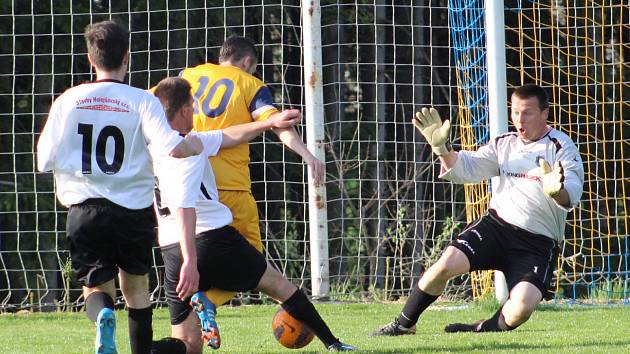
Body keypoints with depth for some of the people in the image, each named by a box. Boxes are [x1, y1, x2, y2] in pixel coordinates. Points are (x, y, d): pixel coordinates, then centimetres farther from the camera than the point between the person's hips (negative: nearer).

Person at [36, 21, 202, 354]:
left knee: (97, 287, 6)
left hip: (85, 210, 0)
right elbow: (172, 146, -19)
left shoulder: (68, 101, 0)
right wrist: (198, 144, 2)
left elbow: (45, 160, 3)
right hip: (134, 210, 0)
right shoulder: (142, 101, -6)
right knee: (136, 287, 19)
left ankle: (103, 317, -27)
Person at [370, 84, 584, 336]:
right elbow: (466, 169, 13)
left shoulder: (561, 148, -5)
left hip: (538, 244, -4)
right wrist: (441, 148, -5)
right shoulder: (504, 144, 14)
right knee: (447, 264, -20)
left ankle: (486, 328, 6)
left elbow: (571, 197, -18)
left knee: (522, 306, -27)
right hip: (497, 225, 4)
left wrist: (556, 190, -42)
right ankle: (404, 324, 0)